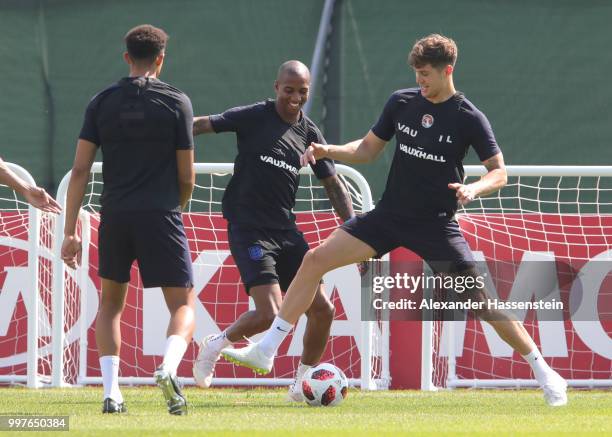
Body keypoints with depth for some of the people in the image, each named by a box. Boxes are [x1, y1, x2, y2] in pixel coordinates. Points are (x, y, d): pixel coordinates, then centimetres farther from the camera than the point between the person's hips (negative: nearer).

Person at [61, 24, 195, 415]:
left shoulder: (102, 102, 6)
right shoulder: (176, 102, 0)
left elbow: (80, 170, 2)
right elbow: (186, 175, 2)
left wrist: (71, 231, 4)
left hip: (115, 217, 3)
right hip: (161, 216, -3)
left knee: (111, 305, 20)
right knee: (184, 305, 4)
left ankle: (111, 391, 6)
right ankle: (169, 368, -26)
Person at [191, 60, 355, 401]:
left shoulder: (309, 133, 9)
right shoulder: (254, 117, -6)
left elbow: (334, 185, 14)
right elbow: (204, 125, -12)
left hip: (286, 231, 6)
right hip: (249, 229, -6)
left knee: (323, 309, -2)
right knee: (270, 314, -18)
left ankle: (303, 384, 16)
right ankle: (216, 345, 10)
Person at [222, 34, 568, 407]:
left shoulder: (468, 118, -10)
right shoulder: (401, 102, 2)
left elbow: (499, 172, -6)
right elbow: (368, 149, 13)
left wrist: (473, 189, -27)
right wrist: (329, 151, -4)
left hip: (437, 225, -4)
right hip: (390, 215, 4)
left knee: (481, 301, -10)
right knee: (315, 259, -7)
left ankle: (544, 372, 6)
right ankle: (265, 351, -2)